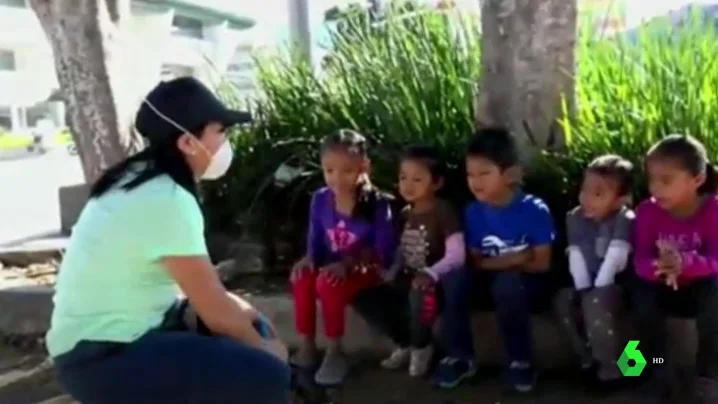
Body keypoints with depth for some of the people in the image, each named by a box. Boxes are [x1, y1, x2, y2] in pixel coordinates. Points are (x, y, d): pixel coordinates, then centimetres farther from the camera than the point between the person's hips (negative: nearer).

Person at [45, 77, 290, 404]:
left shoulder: (141, 180, 6)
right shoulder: (168, 201, -23)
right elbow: (216, 312, -17)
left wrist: (238, 307, 1)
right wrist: (265, 349, -1)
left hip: (125, 326, 10)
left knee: (252, 325, 13)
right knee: (267, 377, -18)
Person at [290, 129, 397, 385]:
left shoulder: (377, 203, -18)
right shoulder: (320, 200, -5)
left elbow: (384, 252, -18)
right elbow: (315, 242, 5)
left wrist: (348, 265, -29)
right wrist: (309, 259, -17)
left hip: (367, 270, -4)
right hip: (334, 267, 5)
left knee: (327, 285, -32)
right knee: (303, 278, -26)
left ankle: (335, 353, -13)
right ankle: (307, 347, -11)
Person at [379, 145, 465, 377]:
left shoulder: (444, 212, -13)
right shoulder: (405, 214, 11)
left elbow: (456, 255, -21)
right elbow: (401, 252, 13)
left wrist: (431, 274, -35)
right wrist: (390, 274, -6)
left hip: (434, 282, -7)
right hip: (409, 278, 7)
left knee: (419, 292, -37)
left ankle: (422, 347, -8)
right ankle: (406, 344, 10)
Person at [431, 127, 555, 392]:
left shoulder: (535, 211, -16)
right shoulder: (473, 212, -5)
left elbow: (542, 263, -15)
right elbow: (475, 262, -3)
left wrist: (496, 263, -15)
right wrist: (513, 259, -19)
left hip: (526, 282, -3)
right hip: (490, 280, 4)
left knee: (507, 283, -36)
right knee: (455, 278, -25)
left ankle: (520, 361, -14)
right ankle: (460, 357, -9)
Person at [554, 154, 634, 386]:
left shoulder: (625, 219, -16)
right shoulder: (575, 218, -2)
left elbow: (615, 258, -24)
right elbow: (576, 255, -12)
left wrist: (597, 289, -29)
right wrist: (583, 288, -23)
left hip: (616, 283, -5)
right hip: (586, 282, 6)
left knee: (595, 303, -31)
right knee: (562, 298, -18)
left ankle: (611, 366, -18)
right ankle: (587, 357, -5)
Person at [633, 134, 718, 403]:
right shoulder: (647, 211, -14)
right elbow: (640, 261, -21)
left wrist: (685, 262, -50)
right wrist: (658, 267, -46)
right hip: (664, 289, 2)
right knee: (642, 290, -30)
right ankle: (661, 368, -10)